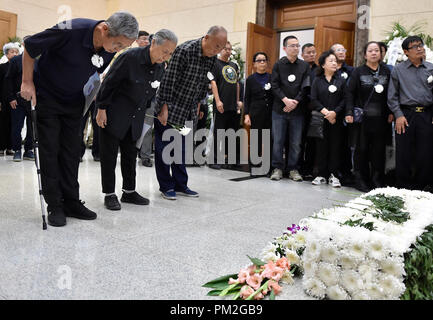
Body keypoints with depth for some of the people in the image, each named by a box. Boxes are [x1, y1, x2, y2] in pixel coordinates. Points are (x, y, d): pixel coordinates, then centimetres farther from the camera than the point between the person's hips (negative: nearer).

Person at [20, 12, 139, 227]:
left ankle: (71, 203, 13)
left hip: (74, 102, 5)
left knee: (72, 152, 5)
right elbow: (30, 46, -15)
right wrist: (27, 82, -12)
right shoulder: (70, 31, -30)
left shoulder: (110, 50, -12)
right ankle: (55, 206, 6)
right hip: (46, 96, -5)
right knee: (50, 151, -3)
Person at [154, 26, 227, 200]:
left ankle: (180, 185, 20)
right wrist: (164, 107, -20)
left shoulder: (212, 58, 1)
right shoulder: (184, 50, -20)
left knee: (180, 148, 12)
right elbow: (168, 79, -20)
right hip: (170, 107, -6)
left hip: (187, 111, 7)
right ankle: (166, 186, 11)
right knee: (164, 147, 1)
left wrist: (198, 103, 16)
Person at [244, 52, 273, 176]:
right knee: (257, 139, 1)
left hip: (270, 114, 1)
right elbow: (247, 99, 5)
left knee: (270, 139, -2)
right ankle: (254, 163, 11)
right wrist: (246, 115, -3)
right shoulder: (250, 79, 7)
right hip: (256, 113, -1)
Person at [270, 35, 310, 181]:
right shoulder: (278, 65, 5)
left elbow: (305, 87, 1)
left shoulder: (305, 66, 8)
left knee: (296, 142, 4)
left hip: (297, 110, 1)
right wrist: (285, 99, -14)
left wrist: (295, 102, -11)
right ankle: (277, 168, 13)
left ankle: (293, 169, 15)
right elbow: (274, 85, -3)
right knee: (278, 140, 2)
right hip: (279, 109, -1)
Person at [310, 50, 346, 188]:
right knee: (321, 145, 1)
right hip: (321, 119, -1)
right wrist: (325, 111, -14)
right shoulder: (317, 81, 6)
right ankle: (321, 175, 10)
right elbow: (314, 100, -3)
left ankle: (333, 175, 7)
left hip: (337, 119, 1)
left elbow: (344, 100, 1)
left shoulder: (341, 81, 8)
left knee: (335, 145, 0)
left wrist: (334, 112, -14)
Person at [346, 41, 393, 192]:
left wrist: (391, 112, 2)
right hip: (363, 117, -2)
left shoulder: (386, 72, 11)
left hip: (381, 118, 2)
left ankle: (377, 182, 14)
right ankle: (361, 181, 12)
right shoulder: (358, 72, 4)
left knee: (379, 150, 5)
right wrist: (349, 112, -11)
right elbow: (350, 93, -1)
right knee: (362, 149, 3)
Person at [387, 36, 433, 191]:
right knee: (403, 155, 1)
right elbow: (392, 95, 4)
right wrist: (398, 115, -5)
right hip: (405, 115, -1)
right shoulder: (398, 70, 6)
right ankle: (403, 188, 13)